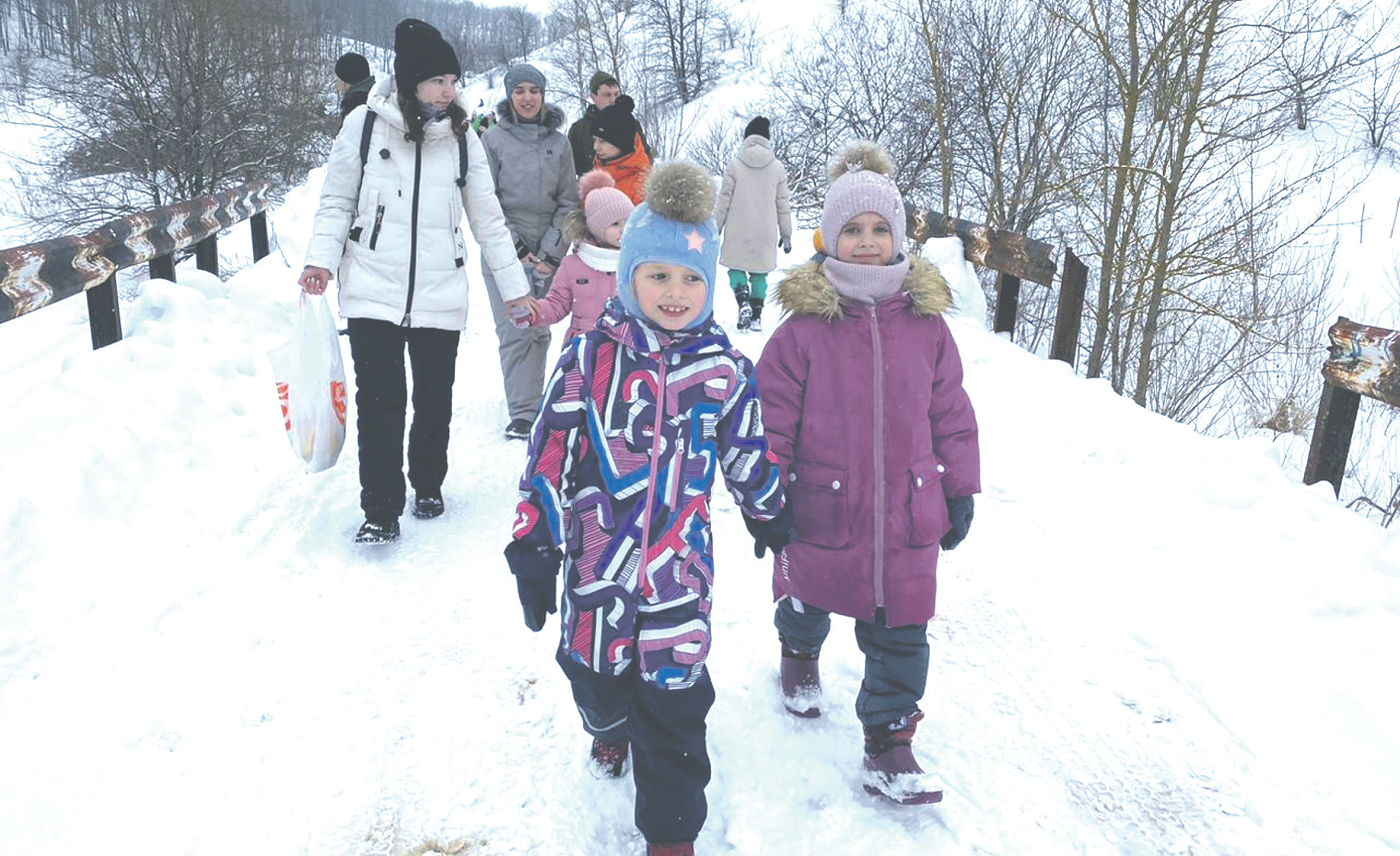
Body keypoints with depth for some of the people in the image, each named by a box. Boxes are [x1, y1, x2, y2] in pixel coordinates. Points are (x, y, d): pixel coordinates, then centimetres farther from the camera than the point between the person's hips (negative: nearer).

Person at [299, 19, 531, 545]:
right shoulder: (364, 124, -1)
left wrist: (515, 288, 8)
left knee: (435, 399, 11)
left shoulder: (461, 137, 4)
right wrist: (321, 259, -10)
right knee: (379, 401, -5)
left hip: (440, 297, 2)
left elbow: (487, 218, 9)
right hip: (373, 292, -2)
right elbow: (337, 201, 5)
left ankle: (428, 485, 33)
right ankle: (381, 511, 5)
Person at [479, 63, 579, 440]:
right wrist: (515, 247, -11)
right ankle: (521, 413, -5)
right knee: (515, 332, -9)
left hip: (548, 255, 3)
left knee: (540, 331, 7)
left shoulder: (558, 142, 9)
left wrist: (551, 250, -4)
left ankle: (532, 402, 20)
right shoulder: (494, 139, 1)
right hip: (505, 253, -3)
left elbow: (568, 202, 8)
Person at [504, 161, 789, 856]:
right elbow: (549, 453, -5)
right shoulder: (590, 355, -7)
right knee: (596, 672, 18)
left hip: (679, 563, 0)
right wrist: (534, 549, -5)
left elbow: (747, 454, 14)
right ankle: (609, 729, 55)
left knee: (673, 698, 3)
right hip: (597, 558, 1)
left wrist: (770, 519, 26)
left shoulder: (724, 368, -2)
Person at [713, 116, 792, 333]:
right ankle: (757, 317, 11)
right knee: (759, 273, 12)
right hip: (765, 233, 2)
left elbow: (723, 201, -3)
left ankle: (743, 302, -15)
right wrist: (787, 234, 14)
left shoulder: (734, 165, -5)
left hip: (737, 233, -2)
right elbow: (783, 205, 6)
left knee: (736, 268, 10)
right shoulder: (777, 168, 2)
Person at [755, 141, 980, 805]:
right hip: (821, 508, -1)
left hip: (907, 514, 2)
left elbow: (951, 413, 6)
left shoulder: (926, 321, -2)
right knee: (810, 596, 23)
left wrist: (960, 490, 8)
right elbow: (772, 418, -8)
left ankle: (888, 747, 23)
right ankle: (799, 653, 57)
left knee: (900, 633, 6)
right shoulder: (804, 326, -11)